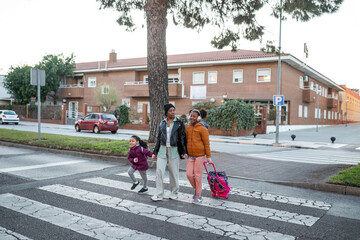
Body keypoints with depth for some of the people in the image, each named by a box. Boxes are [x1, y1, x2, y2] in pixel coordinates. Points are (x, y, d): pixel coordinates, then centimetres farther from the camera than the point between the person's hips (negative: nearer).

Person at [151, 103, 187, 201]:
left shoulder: (179, 123, -1)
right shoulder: (162, 123, 9)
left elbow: (182, 138, 0)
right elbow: (159, 138, 14)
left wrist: (183, 152, -5)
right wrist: (155, 151, 12)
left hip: (174, 150, -3)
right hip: (163, 149, 3)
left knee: (174, 172, 5)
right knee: (159, 171, -4)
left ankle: (174, 192, 22)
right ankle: (159, 194, 4)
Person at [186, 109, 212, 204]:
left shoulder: (202, 129, -10)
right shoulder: (188, 128, 8)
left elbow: (206, 143, -9)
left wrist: (208, 157, -9)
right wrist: (186, 153, 20)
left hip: (199, 155, -5)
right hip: (190, 156, 5)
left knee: (198, 175, 0)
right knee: (189, 174, 3)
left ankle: (198, 196, 13)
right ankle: (196, 189, 28)